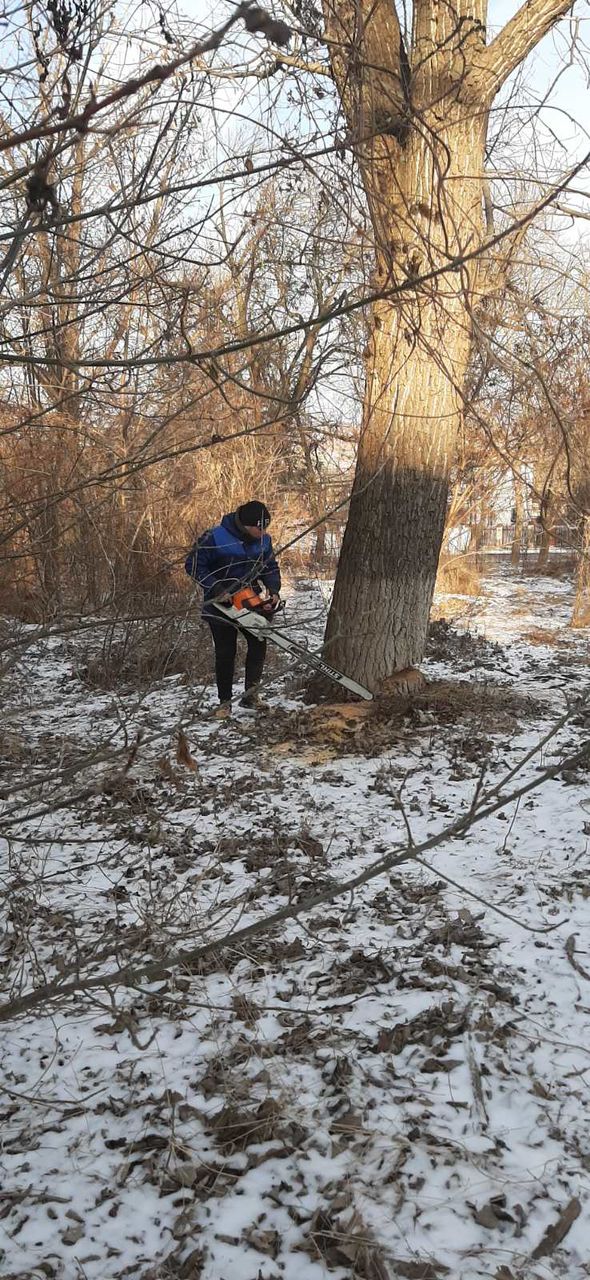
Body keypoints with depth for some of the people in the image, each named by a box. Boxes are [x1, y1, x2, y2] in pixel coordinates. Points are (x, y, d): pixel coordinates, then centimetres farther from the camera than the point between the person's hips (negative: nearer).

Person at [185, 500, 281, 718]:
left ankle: (251, 693, 6)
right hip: (220, 604, -4)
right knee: (225, 652, -1)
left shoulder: (263, 541, -5)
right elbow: (193, 565, -18)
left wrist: (274, 590, -8)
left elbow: (270, 568, 9)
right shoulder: (214, 538, -22)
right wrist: (216, 589, -23)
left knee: (259, 644, -5)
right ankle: (224, 702, 10)